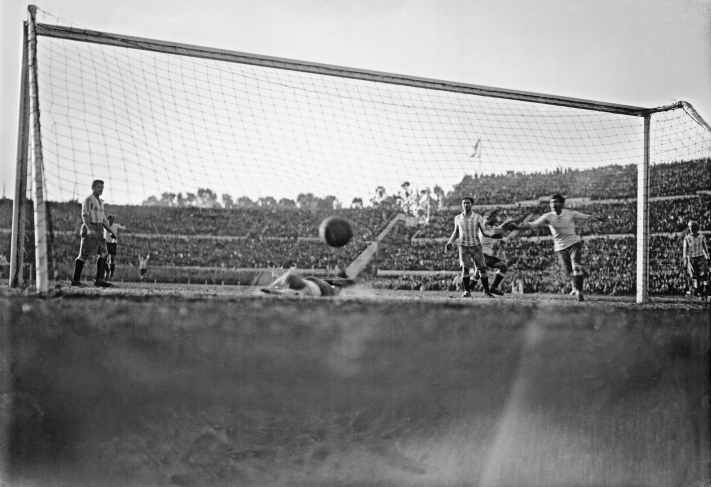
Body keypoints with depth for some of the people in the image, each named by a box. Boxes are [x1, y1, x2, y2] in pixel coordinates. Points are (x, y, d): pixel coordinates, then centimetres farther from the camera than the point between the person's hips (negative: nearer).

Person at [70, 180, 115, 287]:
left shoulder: (100, 202, 22)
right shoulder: (88, 200, -6)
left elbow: (103, 219, 22)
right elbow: (84, 216, -18)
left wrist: (111, 232, 11)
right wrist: (90, 229, -33)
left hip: (98, 231, 8)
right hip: (89, 230, -8)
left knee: (103, 253, -3)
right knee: (84, 255, -6)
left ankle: (99, 280, -6)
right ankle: (75, 280, 1)